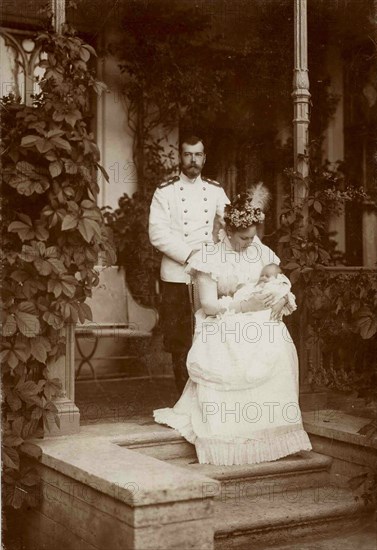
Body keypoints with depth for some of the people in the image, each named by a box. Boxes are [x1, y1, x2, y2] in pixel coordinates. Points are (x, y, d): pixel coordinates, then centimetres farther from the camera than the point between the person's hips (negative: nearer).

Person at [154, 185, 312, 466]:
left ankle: (273, 429, -17)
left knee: (279, 351, -28)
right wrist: (247, 305, -19)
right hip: (223, 328, -3)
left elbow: (282, 289, 16)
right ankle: (233, 437, -21)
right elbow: (208, 305, -10)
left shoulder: (261, 253, 12)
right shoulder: (210, 259, -2)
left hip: (259, 325, 4)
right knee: (228, 361, -35)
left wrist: (281, 300, -9)